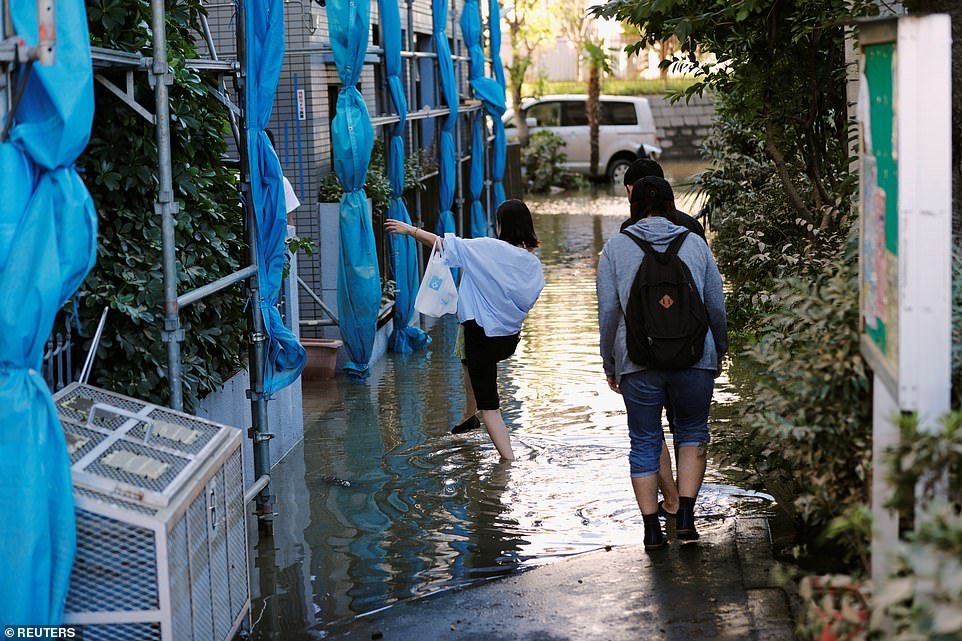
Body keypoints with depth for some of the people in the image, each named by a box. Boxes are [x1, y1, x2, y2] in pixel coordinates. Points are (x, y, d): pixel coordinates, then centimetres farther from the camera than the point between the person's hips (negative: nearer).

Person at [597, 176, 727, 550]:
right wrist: (719, 352, 23)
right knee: (692, 432, 18)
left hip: (637, 361, -1)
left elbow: (608, 313, 0)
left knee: (645, 442, 9)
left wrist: (609, 365, 9)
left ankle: (652, 528, 9)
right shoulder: (695, 244, 5)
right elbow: (717, 308, 9)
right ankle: (685, 513, 5)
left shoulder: (615, 248, 2)